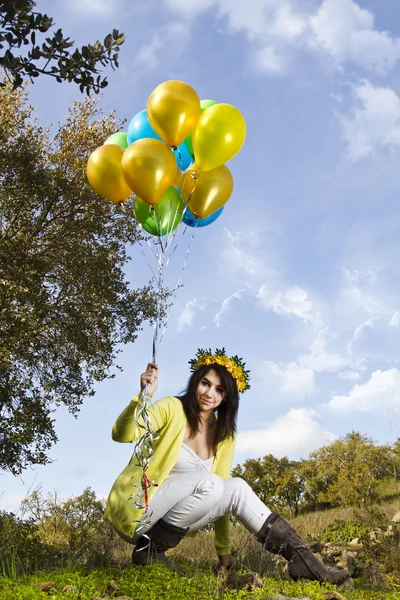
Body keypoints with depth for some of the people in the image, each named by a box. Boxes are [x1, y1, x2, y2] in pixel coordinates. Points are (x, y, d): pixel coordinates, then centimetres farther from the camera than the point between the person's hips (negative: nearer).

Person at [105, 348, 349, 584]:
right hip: (134, 507, -5)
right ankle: (150, 549, -14)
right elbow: (122, 435, -25)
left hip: (168, 517, 6)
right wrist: (143, 396, -41)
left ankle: (301, 559, -11)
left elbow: (220, 497, 8)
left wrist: (224, 552, 6)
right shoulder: (172, 409, -11)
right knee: (209, 485, -28)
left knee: (236, 488, -13)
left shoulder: (224, 435, 6)